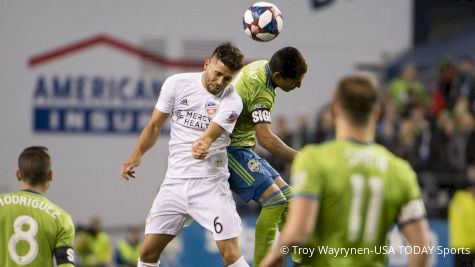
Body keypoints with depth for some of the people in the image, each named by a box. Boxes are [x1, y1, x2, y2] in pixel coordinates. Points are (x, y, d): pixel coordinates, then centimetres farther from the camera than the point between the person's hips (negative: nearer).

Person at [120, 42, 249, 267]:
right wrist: (136, 155, 9)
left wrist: (202, 145, -44)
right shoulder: (177, 83, 0)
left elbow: (210, 135, -22)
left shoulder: (232, 102, -8)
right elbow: (155, 125, 12)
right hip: (175, 180, 3)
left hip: (210, 183, -3)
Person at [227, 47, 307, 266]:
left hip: (243, 147, 10)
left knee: (287, 197, 7)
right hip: (232, 150, -10)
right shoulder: (262, 93, -28)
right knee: (274, 200, -20)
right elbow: (265, 138, -39)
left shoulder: (261, 65, 1)